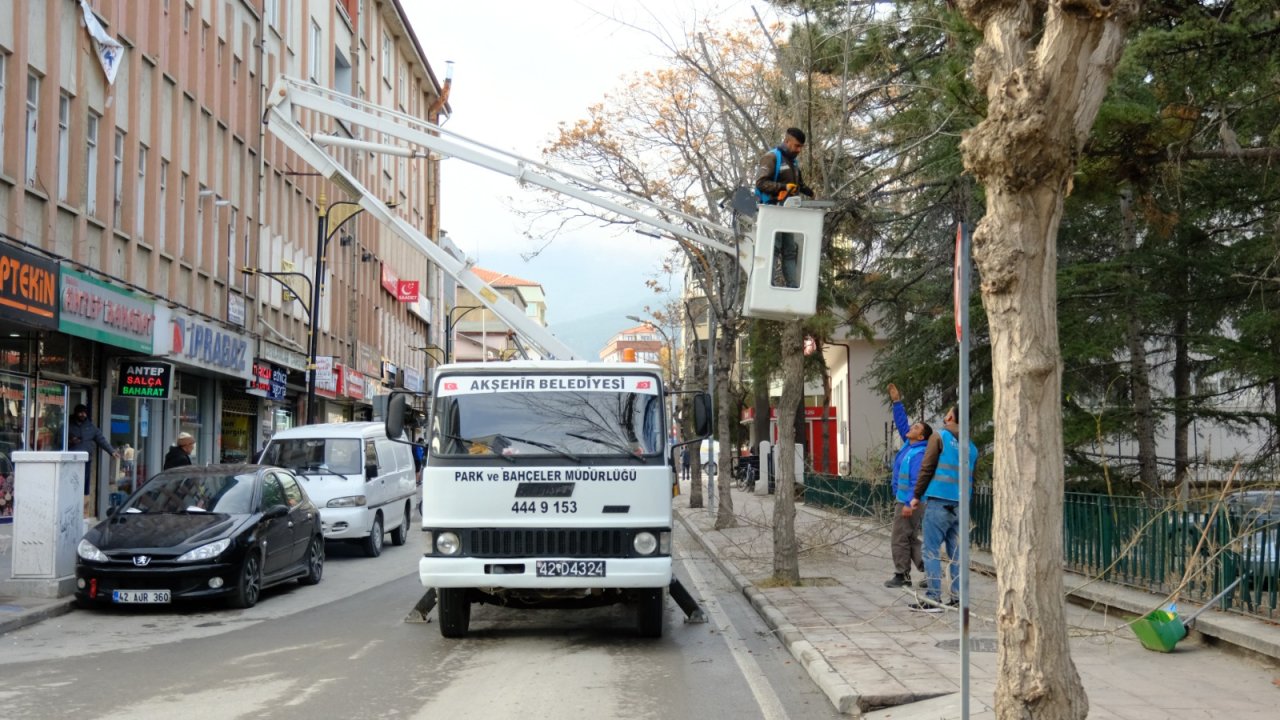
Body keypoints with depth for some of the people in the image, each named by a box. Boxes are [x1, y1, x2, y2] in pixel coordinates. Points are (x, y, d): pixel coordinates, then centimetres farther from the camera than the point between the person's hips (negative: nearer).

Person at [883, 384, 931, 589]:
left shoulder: (920, 454, -18)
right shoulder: (909, 445, 10)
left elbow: (917, 481, -23)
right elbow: (901, 423, 20)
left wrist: (909, 504, -26)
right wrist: (896, 402, 16)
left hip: (908, 502, -10)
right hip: (902, 500, 10)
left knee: (900, 539, -2)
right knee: (911, 539, 13)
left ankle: (902, 575, 5)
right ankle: (929, 570, 13)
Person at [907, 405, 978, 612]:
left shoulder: (939, 437, -2)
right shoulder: (972, 446, 15)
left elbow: (926, 469, -6)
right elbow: (971, 479, 17)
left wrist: (917, 495, 0)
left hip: (939, 501, -6)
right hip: (961, 505, 6)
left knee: (931, 550, -3)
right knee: (956, 553, 9)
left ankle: (933, 599, -6)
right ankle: (958, 598, 8)